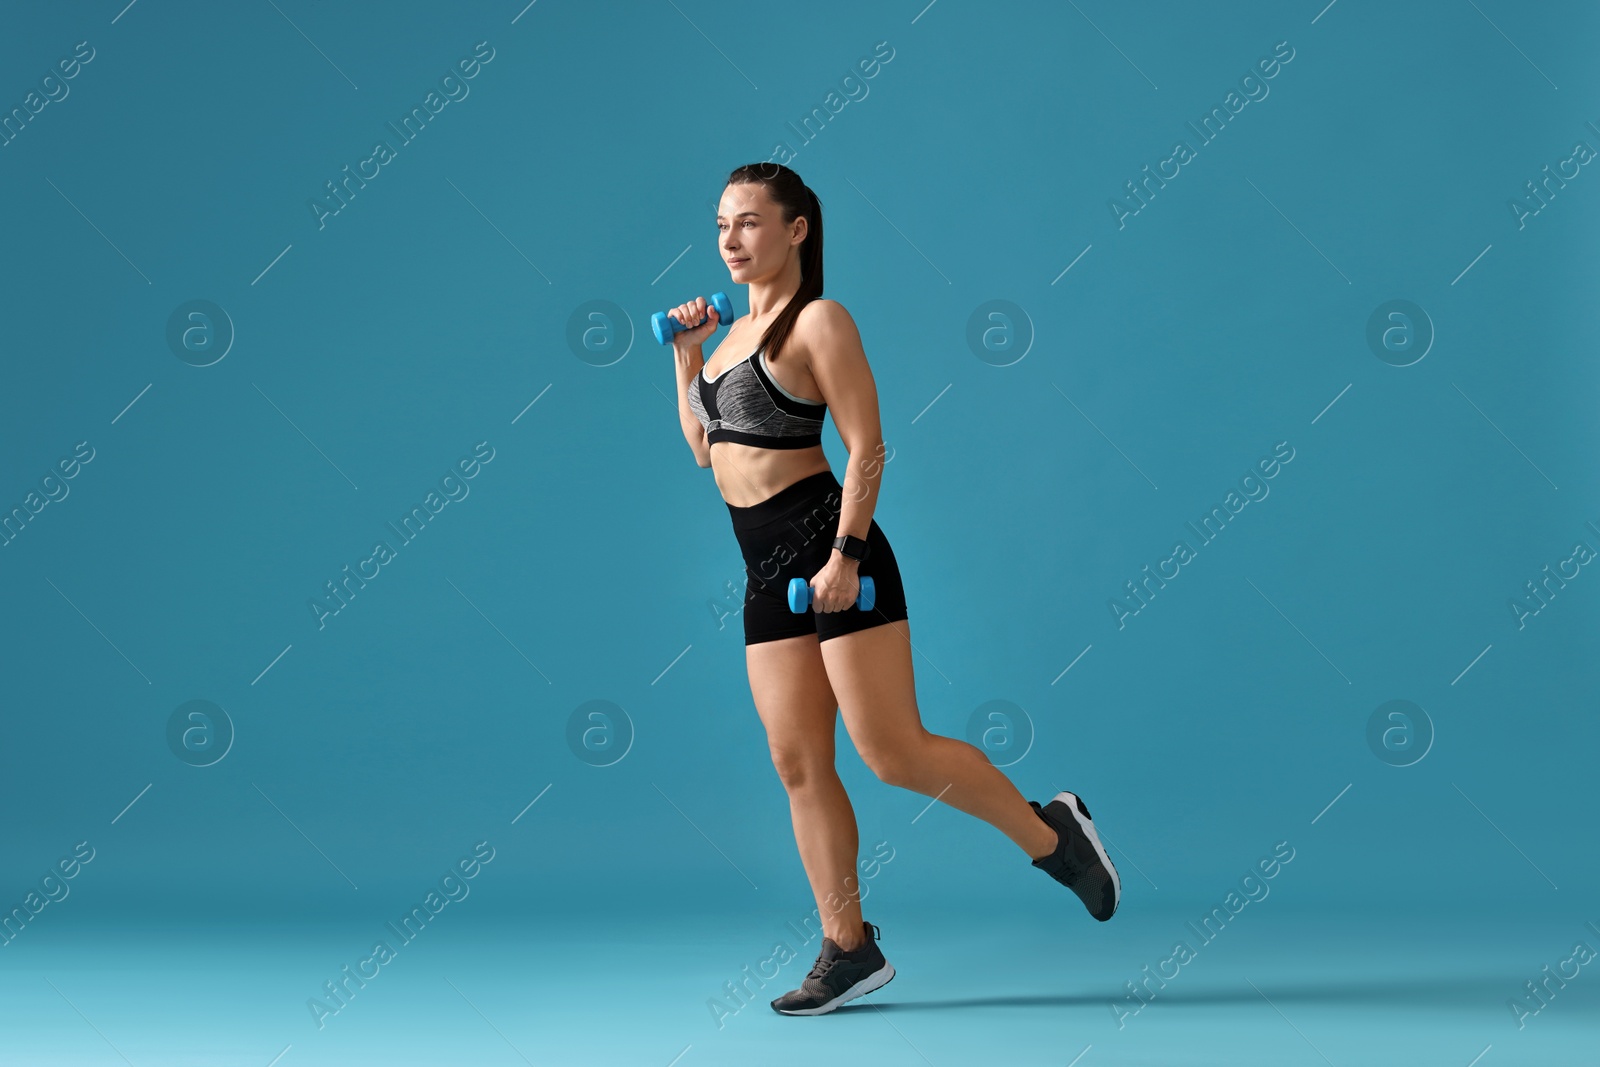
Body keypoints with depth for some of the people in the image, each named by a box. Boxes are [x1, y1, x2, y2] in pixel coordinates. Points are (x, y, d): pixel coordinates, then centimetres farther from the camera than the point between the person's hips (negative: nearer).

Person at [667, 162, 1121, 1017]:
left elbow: (867, 447, -13)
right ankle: (849, 948, 13)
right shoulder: (738, 330, 16)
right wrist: (686, 357, 17)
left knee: (893, 752, -10)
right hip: (766, 569, 8)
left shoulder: (818, 320, -7)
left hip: (826, 548, -8)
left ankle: (1052, 834, 10)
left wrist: (845, 554, -20)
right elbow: (704, 448, 23)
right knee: (799, 765, 6)